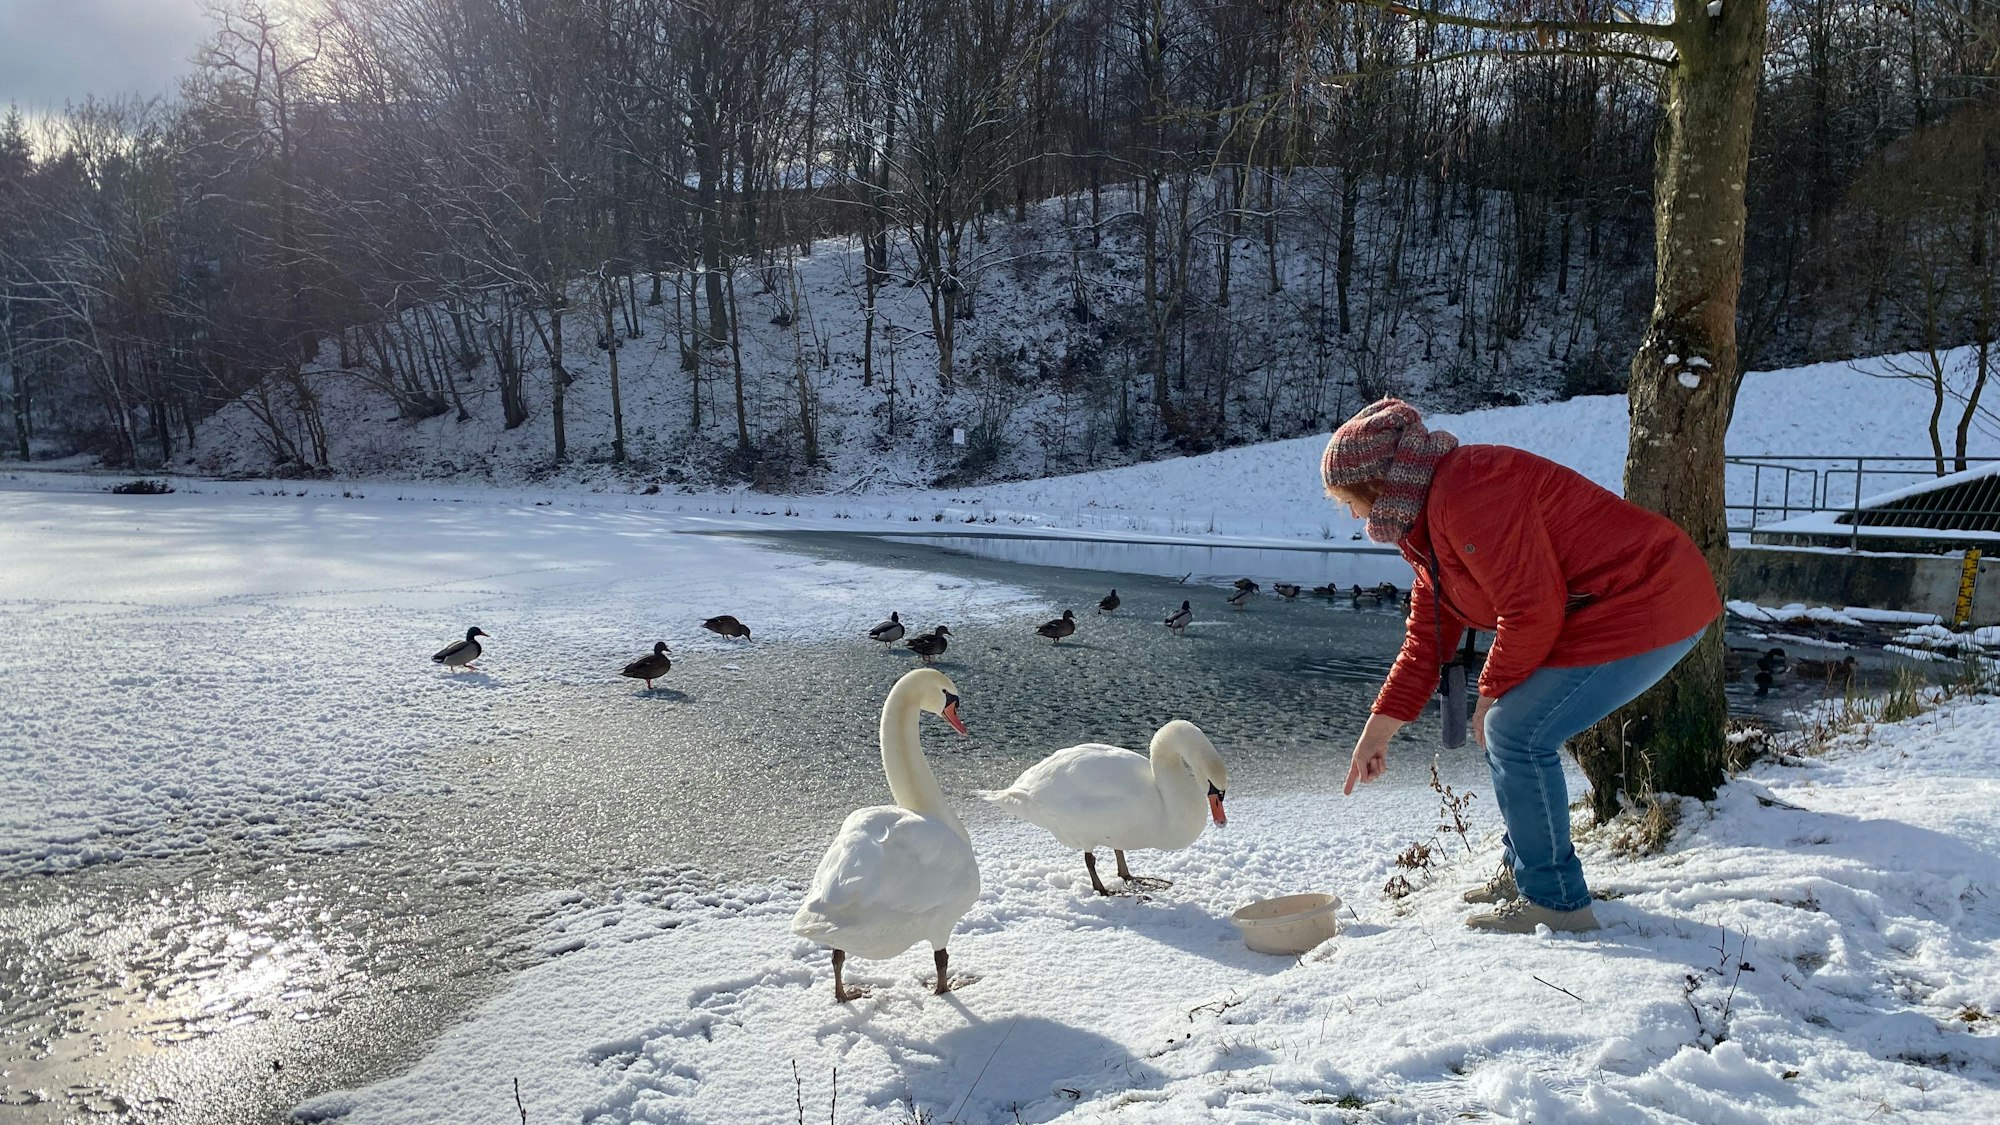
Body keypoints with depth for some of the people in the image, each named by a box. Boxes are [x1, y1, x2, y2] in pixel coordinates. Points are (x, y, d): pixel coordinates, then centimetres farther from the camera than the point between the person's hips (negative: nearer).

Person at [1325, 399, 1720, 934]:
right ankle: (1524, 871, 25)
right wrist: (1377, 730, 14)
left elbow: (1532, 611, -25)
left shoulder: (1465, 491, -23)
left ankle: (1558, 903, -1)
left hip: (1647, 607, -11)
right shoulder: (1424, 522, 11)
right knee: (1507, 728, 12)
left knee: (1518, 735, -13)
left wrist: (1491, 691, -9)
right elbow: (1426, 638, 15)